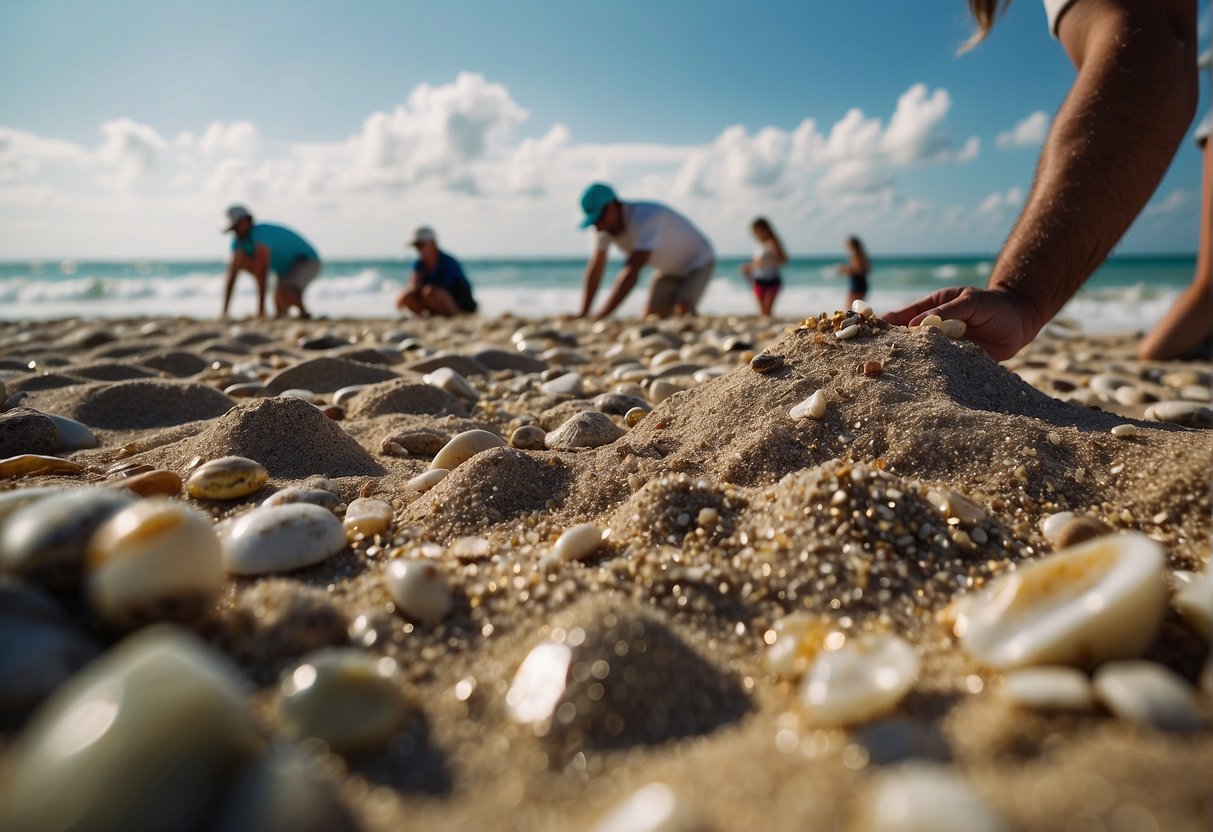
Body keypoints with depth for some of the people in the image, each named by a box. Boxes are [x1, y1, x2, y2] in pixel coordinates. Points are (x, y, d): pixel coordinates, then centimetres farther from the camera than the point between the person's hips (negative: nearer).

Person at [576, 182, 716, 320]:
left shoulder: (646, 218, -39)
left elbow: (631, 272, -47)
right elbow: (595, 268, -10)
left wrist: (600, 317, -50)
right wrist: (584, 314, -14)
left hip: (698, 262, -7)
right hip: (670, 268, 7)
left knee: (682, 310, -29)